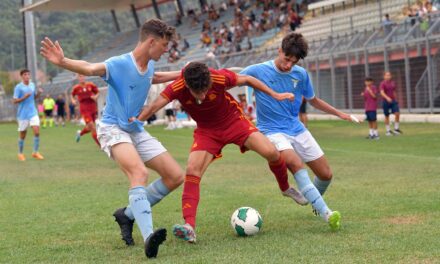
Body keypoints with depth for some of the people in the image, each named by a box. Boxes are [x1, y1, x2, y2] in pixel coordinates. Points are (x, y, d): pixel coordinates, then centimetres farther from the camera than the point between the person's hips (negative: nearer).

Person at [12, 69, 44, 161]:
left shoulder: (32, 85, 7)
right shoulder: (18, 87, -9)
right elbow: (14, 101, -9)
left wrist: (38, 93, -2)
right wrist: (24, 97, -24)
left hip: (33, 113, 4)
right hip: (23, 114, -4)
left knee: (37, 132, -10)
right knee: (22, 135, 6)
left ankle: (35, 152, 1)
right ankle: (20, 153, 24)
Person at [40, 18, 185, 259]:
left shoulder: (149, 65, 5)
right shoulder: (119, 65, -19)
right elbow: (90, 68, -38)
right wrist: (63, 62, -56)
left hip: (137, 131, 8)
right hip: (113, 130, -8)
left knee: (175, 177, 3)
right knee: (140, 173, -34)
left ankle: (128, 214, 15)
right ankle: (148, 237, -45)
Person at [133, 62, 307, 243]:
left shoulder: (220, 78, -29)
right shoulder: (177, 88, -28)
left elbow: (247, 79, -12)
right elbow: (155, 106, -31)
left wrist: (275, 95, -5)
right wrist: (137, 121, -47)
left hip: (234, 121, 0)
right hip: (207, 131, 1)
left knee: (271, 153, -13)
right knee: (192, 170, -20)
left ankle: (285, 189, 19)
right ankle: (189, 226, -23)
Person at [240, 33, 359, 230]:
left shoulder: (301, 74, 1)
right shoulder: (257, 71, -11)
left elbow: (313, 100, 18)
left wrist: (339, 113, 18)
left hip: (297, 129, 5)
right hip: (273, 131, -5)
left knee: (326, 174, 4)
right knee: (296, 163, -33)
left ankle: (315, 202, 38)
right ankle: (325, 213, -39)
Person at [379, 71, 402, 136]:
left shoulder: (393, 83, 10)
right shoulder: (383, 84, -9)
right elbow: (382, 92, -23)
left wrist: (395, 99, 21)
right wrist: (387, 98, -37)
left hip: (393, 101, 5)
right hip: (386, 101, -5)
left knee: (397, 113, -9)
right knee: (387, 116, 4)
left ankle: (396, 129, 2)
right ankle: (388, 130, 15)